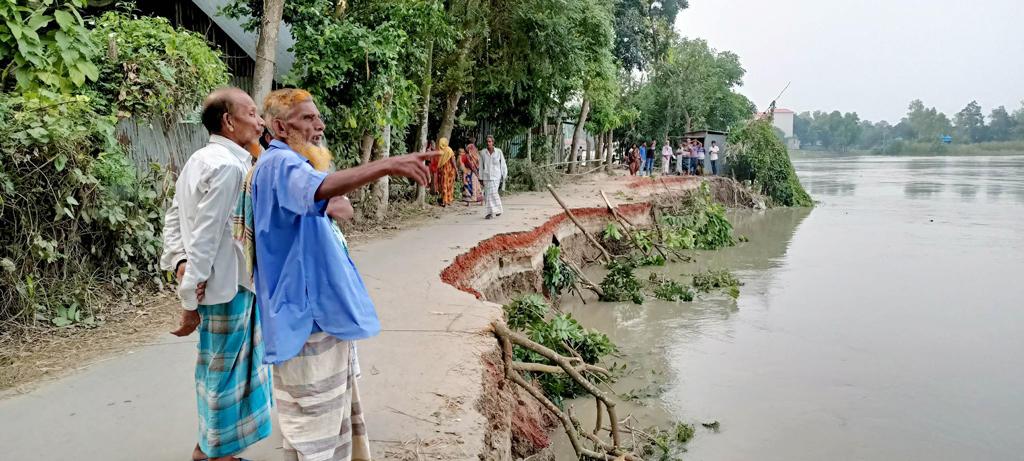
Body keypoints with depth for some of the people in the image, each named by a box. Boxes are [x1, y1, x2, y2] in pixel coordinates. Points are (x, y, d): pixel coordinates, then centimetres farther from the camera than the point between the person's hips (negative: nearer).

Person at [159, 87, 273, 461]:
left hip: (211, 283, 10)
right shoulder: (228, 166, -20)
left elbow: (173, 217, 13)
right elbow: (205, 237, -22)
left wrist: (179, 261, 0)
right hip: (228, 286, -10)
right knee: (227, 370, 5)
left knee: (217, 367, 21)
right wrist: (190, 301, -19)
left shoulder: (200, 160, 11)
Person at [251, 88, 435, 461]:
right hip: (306, 315, -11)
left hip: (326, 311, 11)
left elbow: (331, 202, 25)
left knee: (338, 413, 23)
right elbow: (321, 187, -39)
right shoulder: (279, 163, -16)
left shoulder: (292, 162, 17)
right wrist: (387, 165, -50)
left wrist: (333, 207, 2)